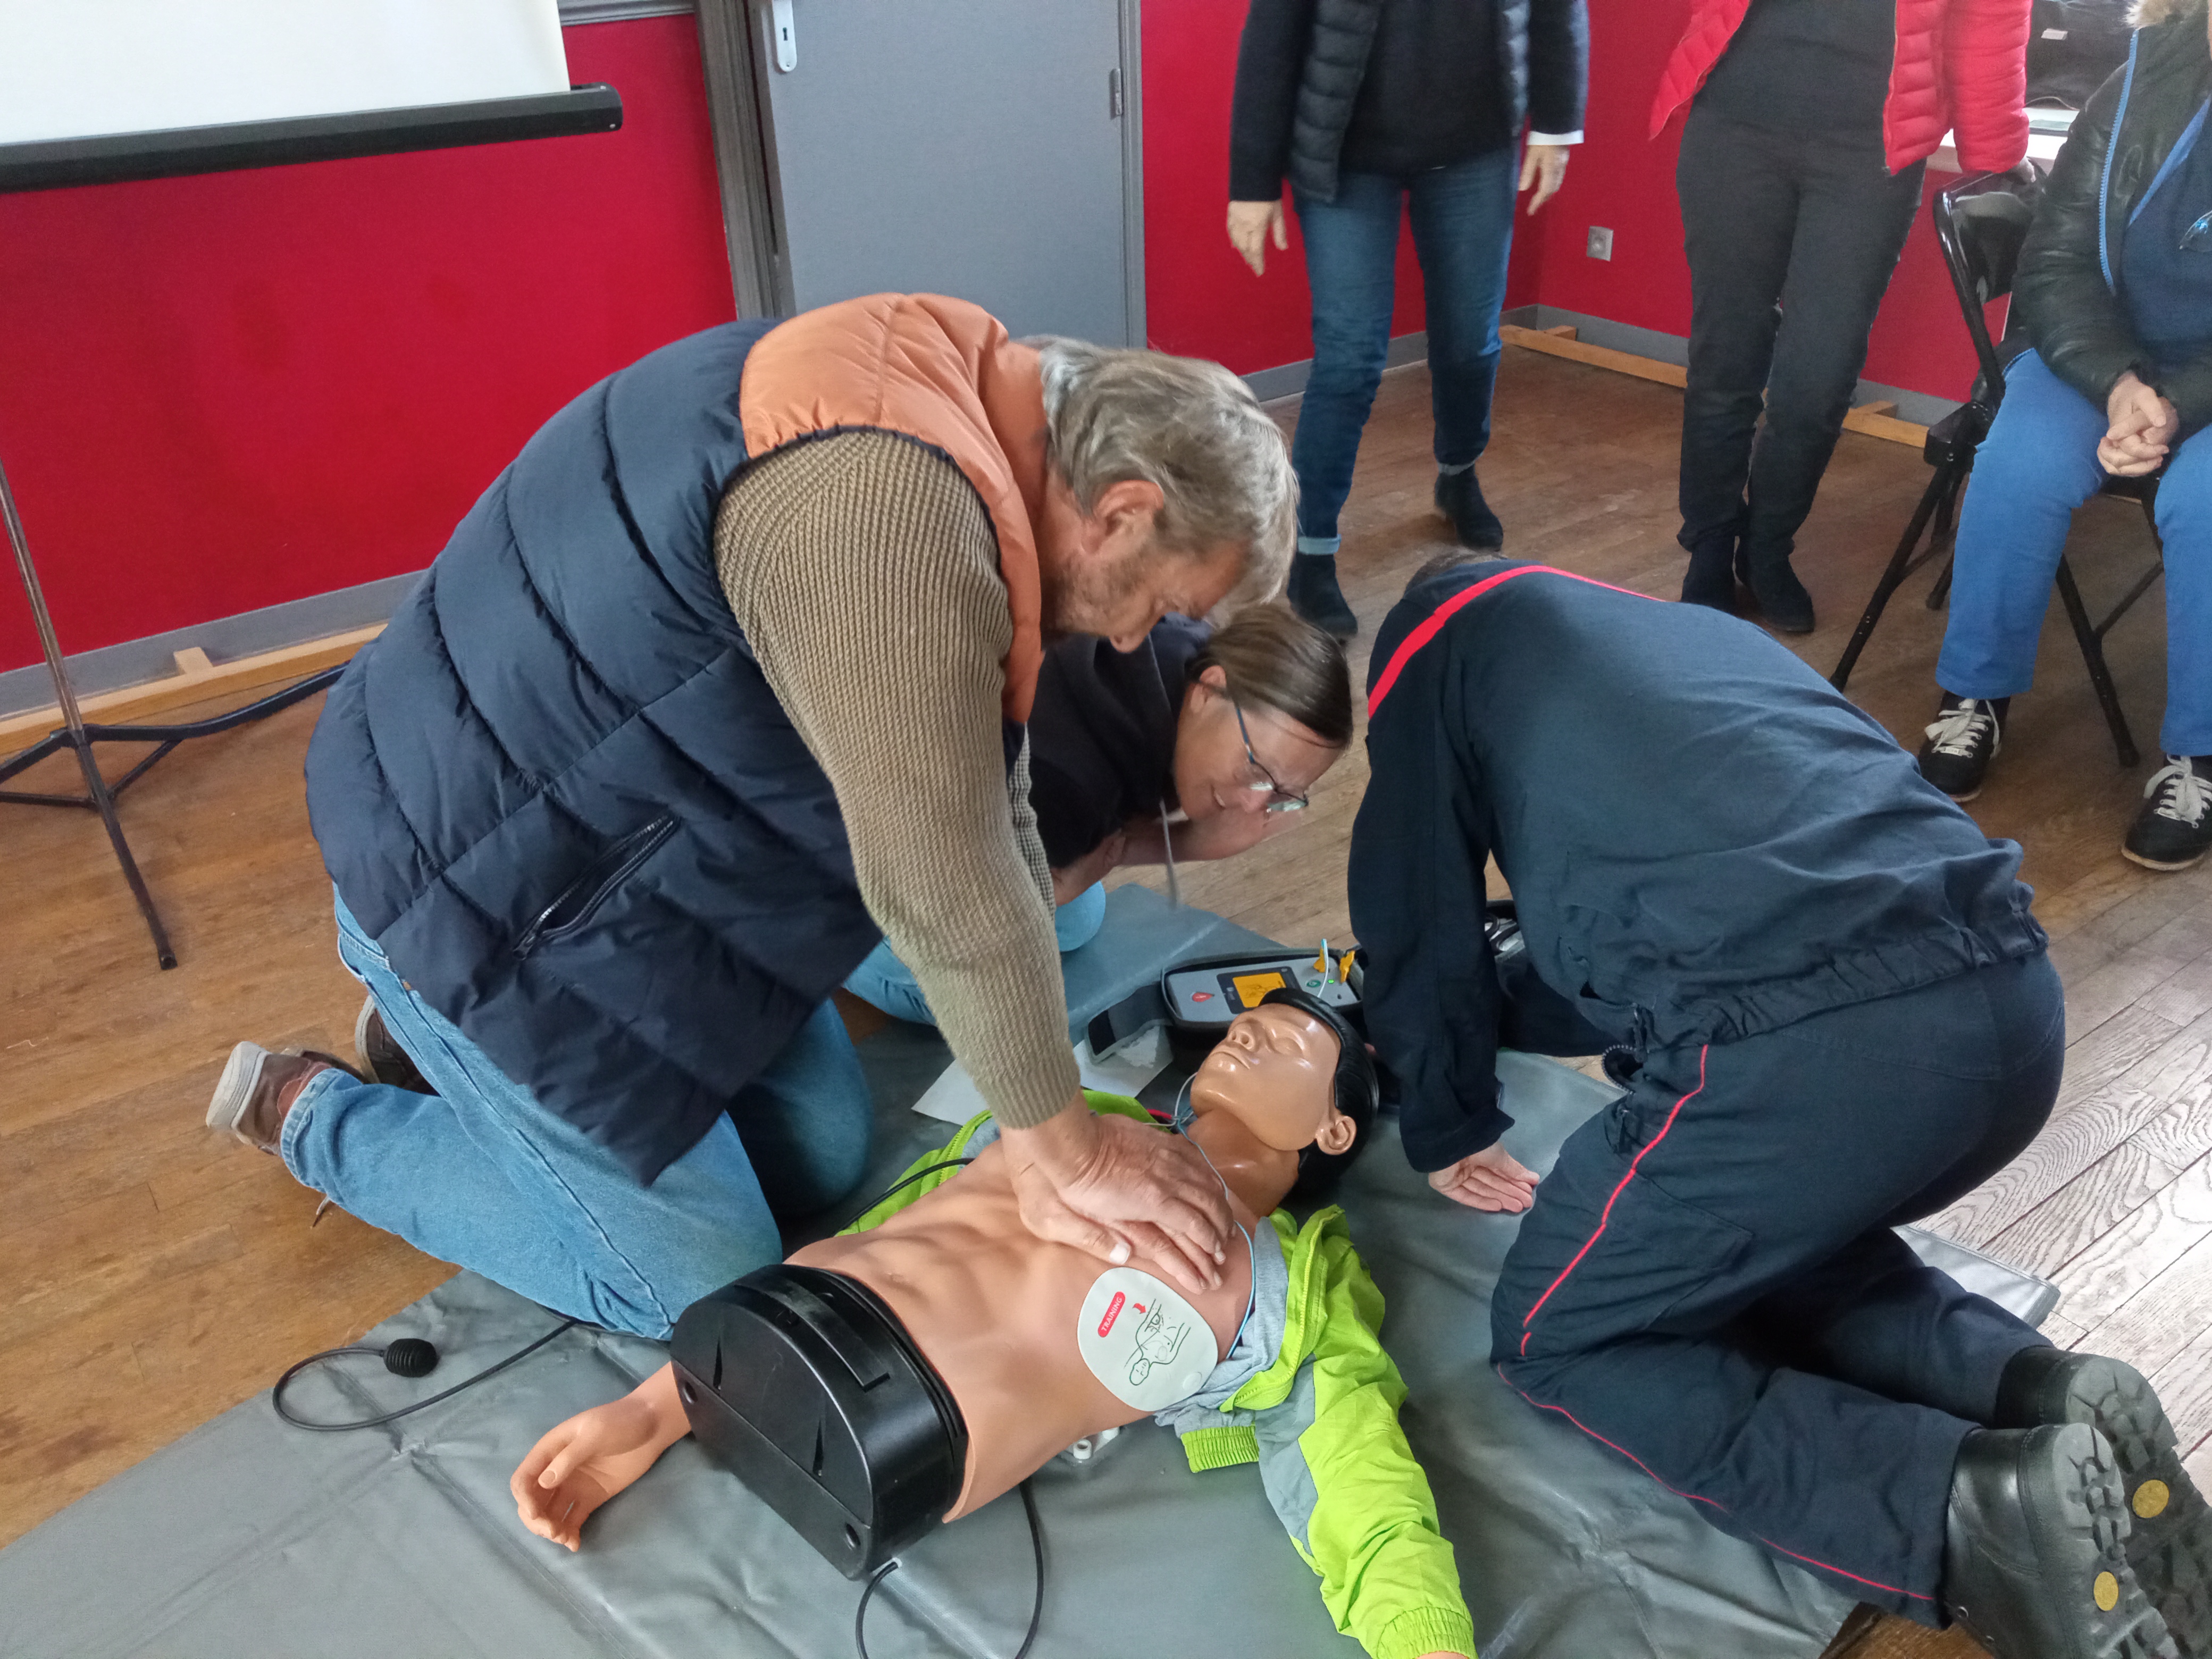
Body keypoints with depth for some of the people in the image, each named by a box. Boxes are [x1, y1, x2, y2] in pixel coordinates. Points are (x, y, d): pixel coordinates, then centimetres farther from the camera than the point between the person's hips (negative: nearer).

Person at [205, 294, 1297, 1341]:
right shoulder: (889, 508, -34)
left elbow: (980, 807, 2)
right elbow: (942, 886, -31)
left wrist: (1044, 1135, 3)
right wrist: (1067, 1150, -15)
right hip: (484, 889, -9)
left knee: (821, 1154, 15)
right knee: (697, 1284, 3)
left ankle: (437, 1022, 27)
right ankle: (312, 1118, 18)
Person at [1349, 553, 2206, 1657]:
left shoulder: (1434, 637, 17)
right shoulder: (1691, 626, 35)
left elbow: (1417, 923, 17)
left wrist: (1446, 1129, 33)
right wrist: (1486, 1004, 53)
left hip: (1803, 1054, -7)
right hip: (2016, 1007, 8)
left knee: (1555, 1342, 15)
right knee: (1756, 1232, 33)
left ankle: (1968, 1513, -3)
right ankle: (2042, 1399, 10)